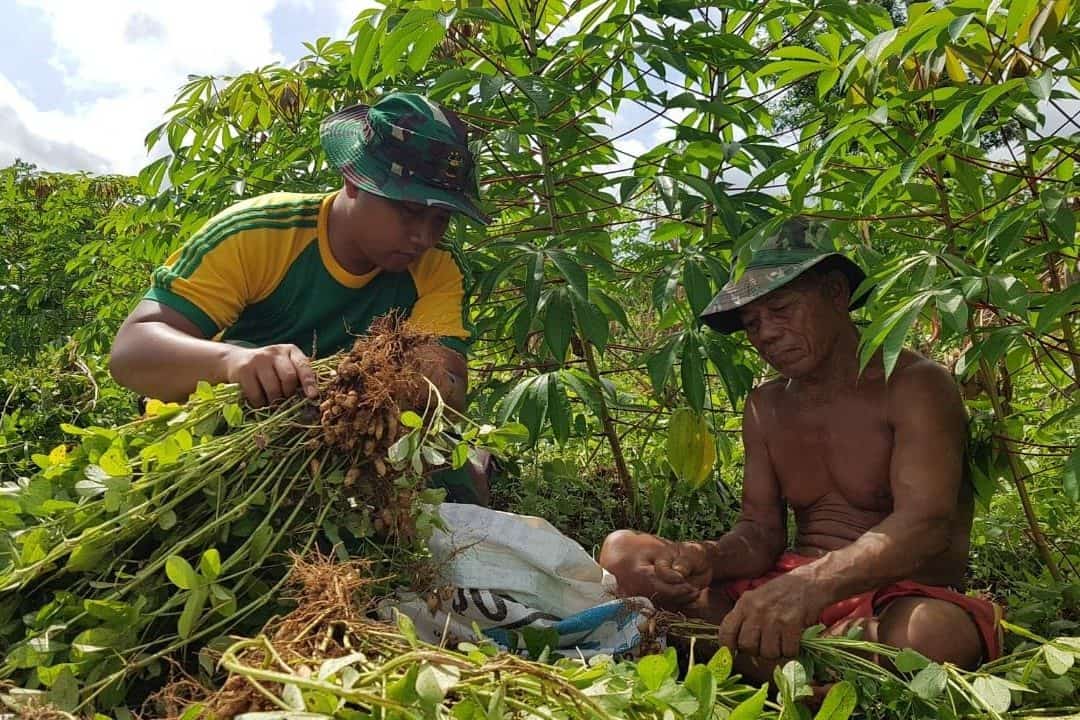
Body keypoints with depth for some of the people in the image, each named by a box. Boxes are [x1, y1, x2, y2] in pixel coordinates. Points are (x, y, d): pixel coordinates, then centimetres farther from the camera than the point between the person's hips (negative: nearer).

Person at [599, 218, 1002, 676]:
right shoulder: (765, 408, 10)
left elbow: (924, 524, -24)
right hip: (790, 588, 5)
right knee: (623, 552, -10)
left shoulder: (913, 387, -9)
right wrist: (709, 559, -20)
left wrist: (811, 585, -42)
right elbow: (760, 531, 5)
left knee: (927, 632, -41)